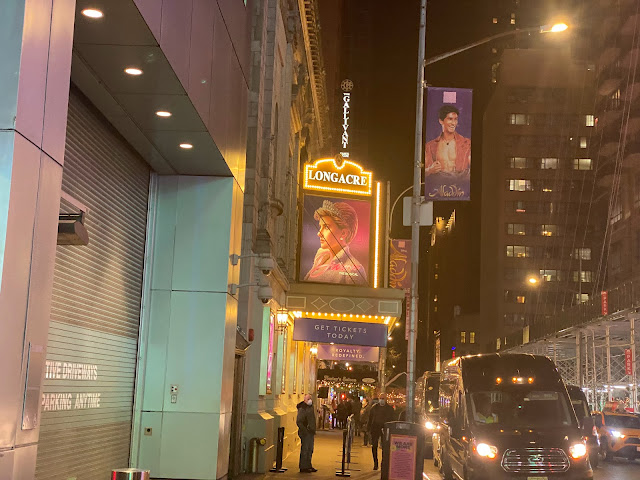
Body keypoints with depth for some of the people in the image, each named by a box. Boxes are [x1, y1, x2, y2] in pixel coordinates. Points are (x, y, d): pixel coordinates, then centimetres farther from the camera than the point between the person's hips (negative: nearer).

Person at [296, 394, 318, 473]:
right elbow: (298, 422, -19)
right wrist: (304, 430, -22)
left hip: (310, 432, 9)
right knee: (305, 450, -4)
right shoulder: (302, 409, -16)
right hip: (305, 433, -9)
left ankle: (308, 466, 25)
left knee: (310, 450, 15)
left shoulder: (310, 407, 11)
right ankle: (303, 467, 2)